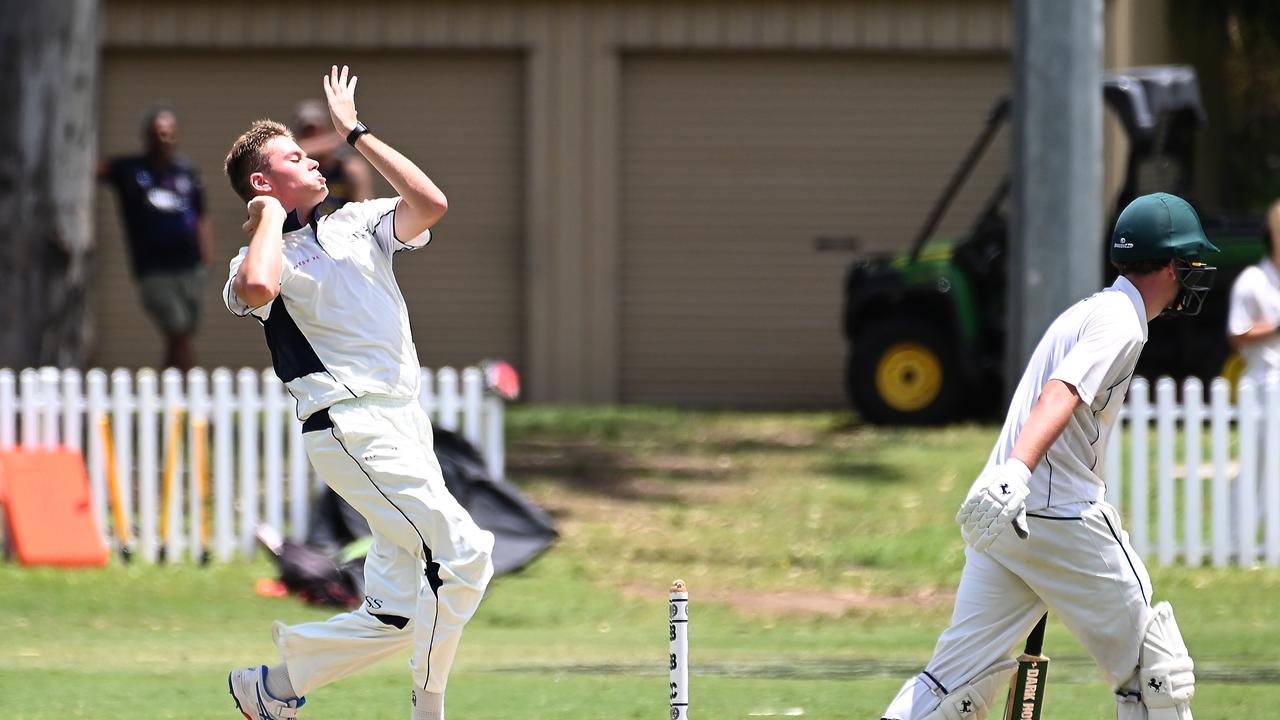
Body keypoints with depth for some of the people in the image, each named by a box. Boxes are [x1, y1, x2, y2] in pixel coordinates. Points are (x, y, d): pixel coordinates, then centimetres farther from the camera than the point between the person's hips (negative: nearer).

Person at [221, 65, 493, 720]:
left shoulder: (357, 223, 18)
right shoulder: (260, 258, -1)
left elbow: (431, 204, 2)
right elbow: (257, 288, -26)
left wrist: (355, 132, 7)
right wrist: (270, 215, -8)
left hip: (405, 429, 7)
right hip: (350, 427, -7)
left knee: (394, 616, 5)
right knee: (463, 550, -21)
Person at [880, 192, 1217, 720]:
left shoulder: (1088, 311, 22)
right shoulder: (1120, 321, -8)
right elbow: (1060, 396, -24)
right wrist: (1016, 472, -38)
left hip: (997, 516, 9)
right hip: (1062, 516, -9)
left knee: (961, 675, 4)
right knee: (1155, 671, 4)